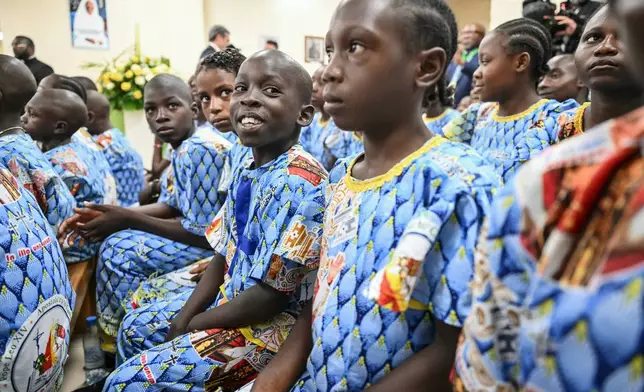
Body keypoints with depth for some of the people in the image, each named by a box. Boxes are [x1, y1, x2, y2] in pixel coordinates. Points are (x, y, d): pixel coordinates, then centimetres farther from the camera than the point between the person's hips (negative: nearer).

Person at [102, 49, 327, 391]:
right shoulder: (245, 172, 3)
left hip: (269, 328, -8)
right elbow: (224, 257, 9)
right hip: (232, 306, 9)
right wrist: (182, 319, 0)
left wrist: (194, 323, -10)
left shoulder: (299, 184, -25)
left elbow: (271, 296, -24)